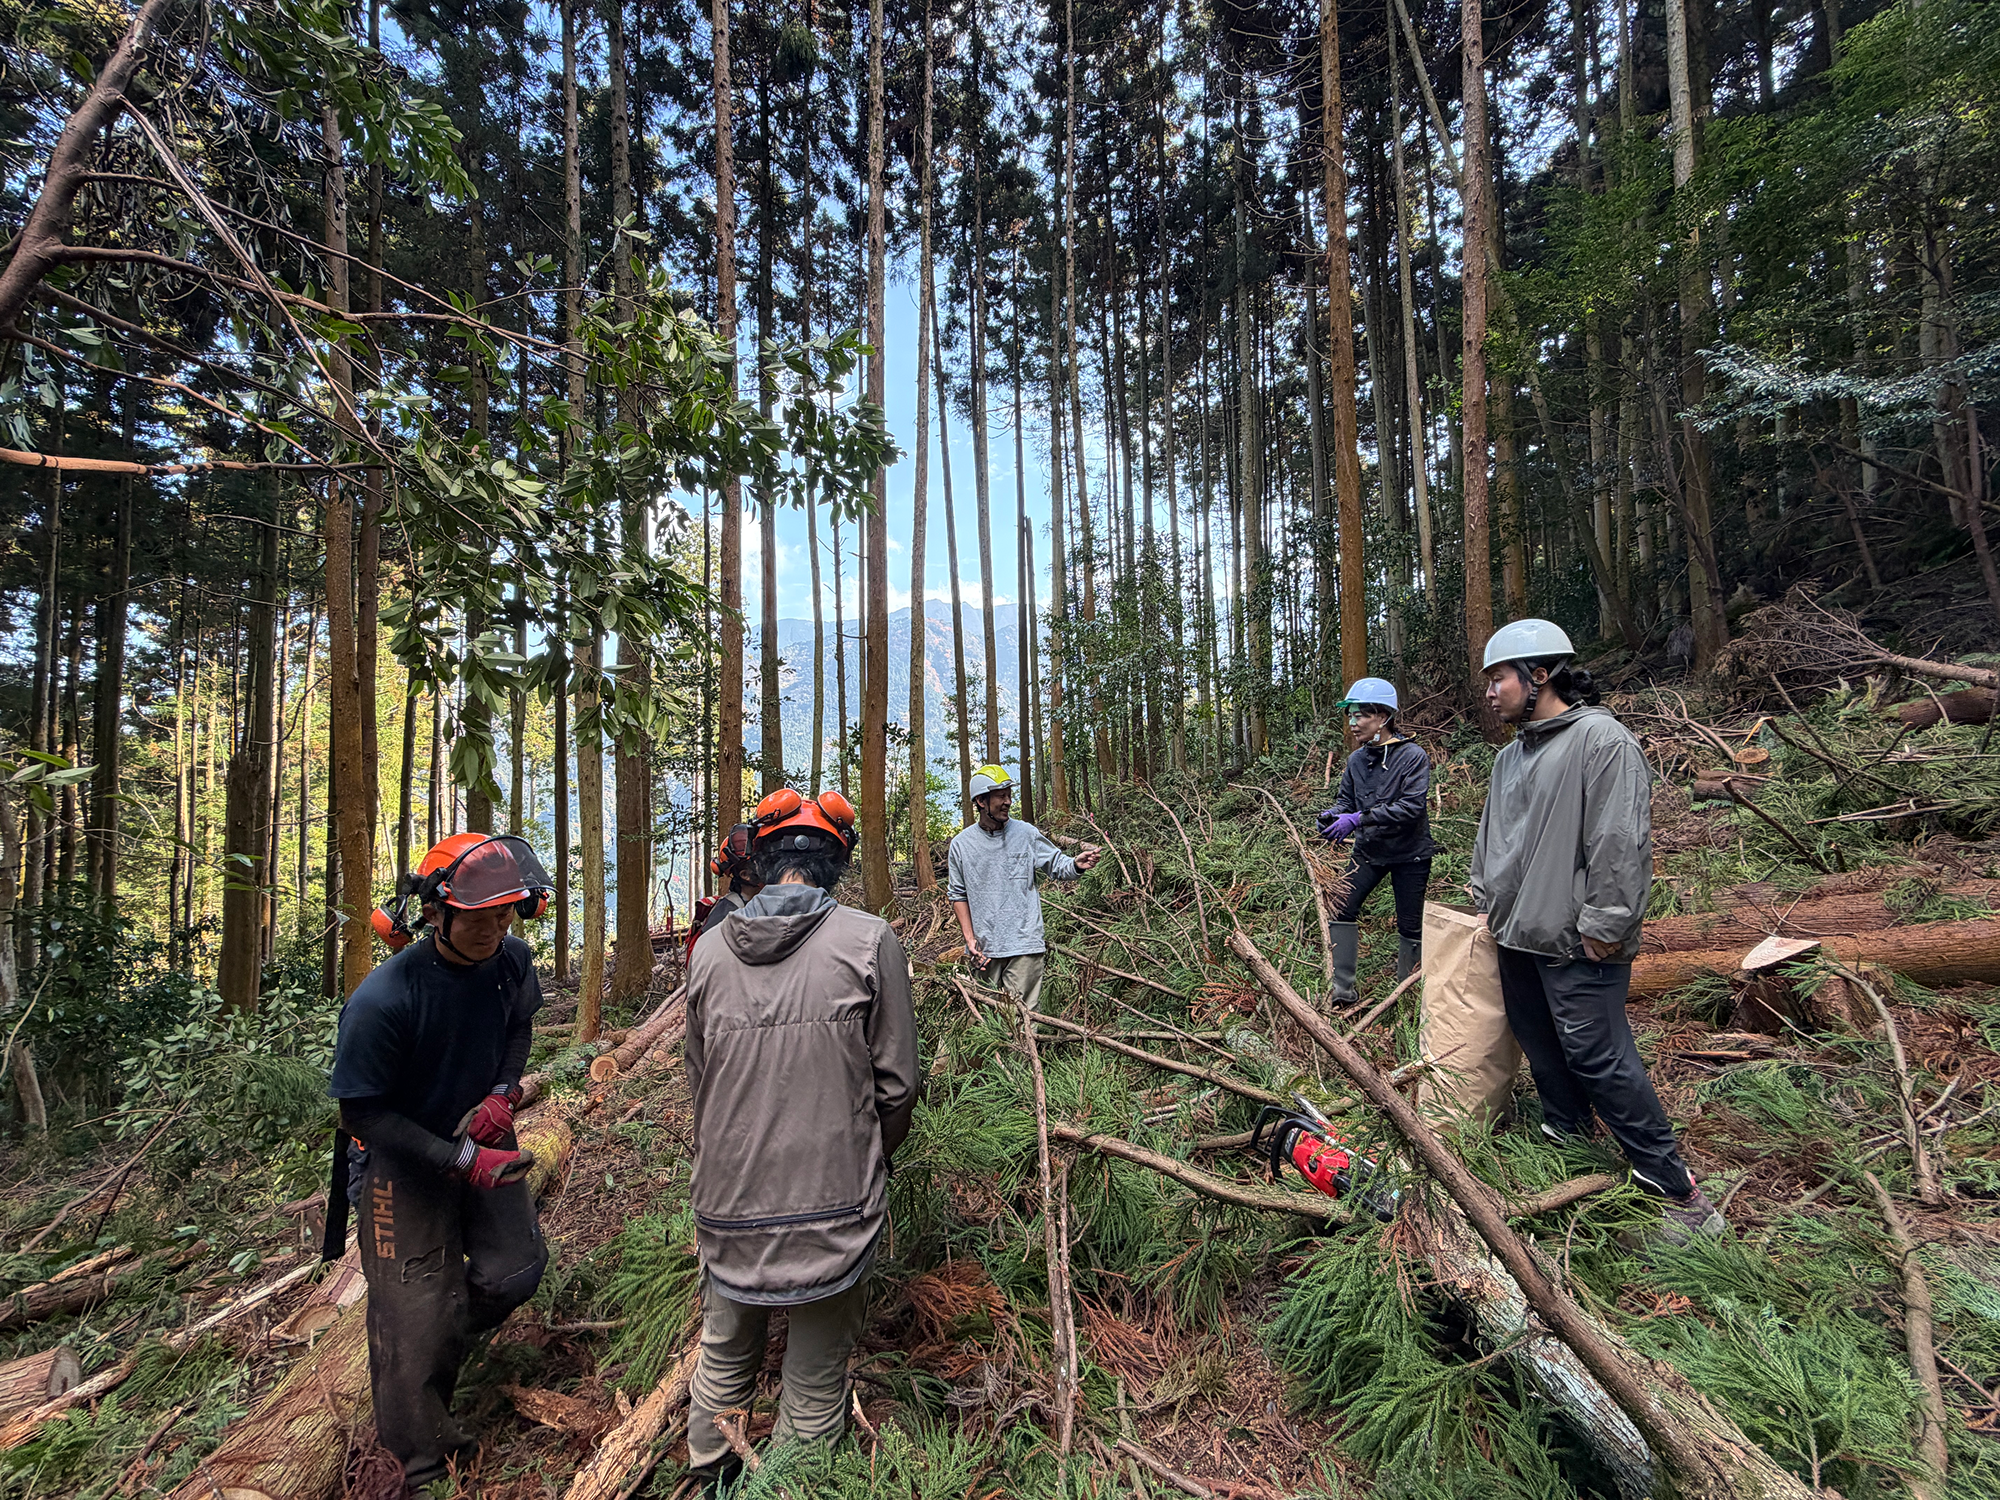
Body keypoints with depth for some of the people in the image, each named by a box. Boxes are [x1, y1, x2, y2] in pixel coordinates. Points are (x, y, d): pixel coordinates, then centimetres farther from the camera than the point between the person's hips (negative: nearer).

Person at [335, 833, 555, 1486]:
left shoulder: (511, 960, -15)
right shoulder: (382, 1000, -31)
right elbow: (361, 1114, -22)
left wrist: (503, 1091, -11)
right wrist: (462, 1160, -26)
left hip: (484, 1139, 5)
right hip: (404, 1163, -5)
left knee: (515, 1270, 14)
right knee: (417, 1321, 7)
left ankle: (448, 1335, 47)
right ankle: (426, 1467, 33)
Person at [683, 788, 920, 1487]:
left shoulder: (710, 951, -4)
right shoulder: (868, 942, -14)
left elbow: (698, 1083, 6)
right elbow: (895, 1086, -8)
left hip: (727, 1208, 4)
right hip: (830, 1211, -3)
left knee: (723, 1357, 28)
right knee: (815, 1383, 17)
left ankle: (708, 1478, 48)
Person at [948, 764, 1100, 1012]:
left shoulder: (1026, 833, -1)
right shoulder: (961, 844, 2)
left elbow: (1056, 866, 3)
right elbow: (958, 894, 8)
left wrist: (1076, 865, -20)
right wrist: (969, 938, 0)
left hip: (1024, 945, -2)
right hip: (983, 948, 2)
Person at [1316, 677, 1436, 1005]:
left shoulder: (1413, 756, -17)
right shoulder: (1356, 760, -1)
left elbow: (1412, 806, -25)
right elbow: (1345, 799, 7)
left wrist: (1359, 818, -32)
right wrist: (1331, 816, -17)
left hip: (1409, 853, -4)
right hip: (1369, 850, 4)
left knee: (1410, 927, 7)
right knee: (1341, 910, -7)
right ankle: (1342, 991, 3)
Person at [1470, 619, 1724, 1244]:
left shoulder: (1602, 739, -14)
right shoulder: (1510, 755, 14)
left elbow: (1620, 842, -19)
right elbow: (1491, 836, 24)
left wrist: (1602, 924, -19)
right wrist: (1485, 897, 22)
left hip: (1577, 944, -8)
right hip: (1517, 936, 9)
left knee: (1598, 1058, -5)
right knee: (1543, 1049, 18)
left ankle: (1675, 1187, 9)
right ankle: (1564, 1142, 35)